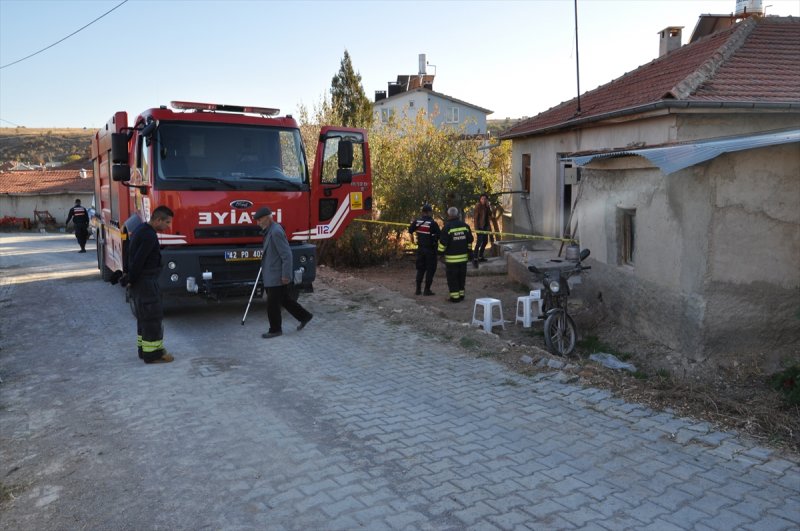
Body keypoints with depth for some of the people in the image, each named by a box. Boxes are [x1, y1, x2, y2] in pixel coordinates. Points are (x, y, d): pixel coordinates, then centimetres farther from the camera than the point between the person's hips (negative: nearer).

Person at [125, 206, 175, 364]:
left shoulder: (140, 229, 12)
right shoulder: (149, 236, -20)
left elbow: (132, 255, 15)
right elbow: (138, 261, -22)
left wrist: (128, 276, 12)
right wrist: (130, 279, -11)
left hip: (139, 281, 10)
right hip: (146, 281, -10)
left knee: (144, 316, 17)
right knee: (153, 317, -5)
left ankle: (144, 349, 25)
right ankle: (153, 354, 0)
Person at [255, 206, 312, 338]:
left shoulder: (276, 231, -20)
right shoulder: (270, 231, 11)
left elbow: (286, 255, -22)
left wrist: (286, 275, -21)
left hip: (277, 276, -9)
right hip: (272, 275, 9)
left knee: (272, 304, 2)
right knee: (285, 299, 18)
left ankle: (275, 329, 16)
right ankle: (304, 316, 29)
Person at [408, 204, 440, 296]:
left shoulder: (417, 221, -2)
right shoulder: (433, 223, -18)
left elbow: (410, 231, 12)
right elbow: (438, 236, -16)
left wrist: (413, 223, 28)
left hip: (420, 248, 5)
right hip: (430, 249, -5)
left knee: (420, 269, 15)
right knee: (430, 270, 3)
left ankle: (418, 289, 16)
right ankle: (427, 290, 3)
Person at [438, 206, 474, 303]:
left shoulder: (447, 227, -12)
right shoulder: (465, 226, 5)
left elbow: (443, 243, -12)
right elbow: (470, 241, 11)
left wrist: (440, 252, 2)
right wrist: (468, 251, 22)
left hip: (451, 258, -5)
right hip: (463, 257, 5)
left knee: (452, 278, 2)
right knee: (461, 277, 16)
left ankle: (455, 297, 2)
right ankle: (461, 294, 22)